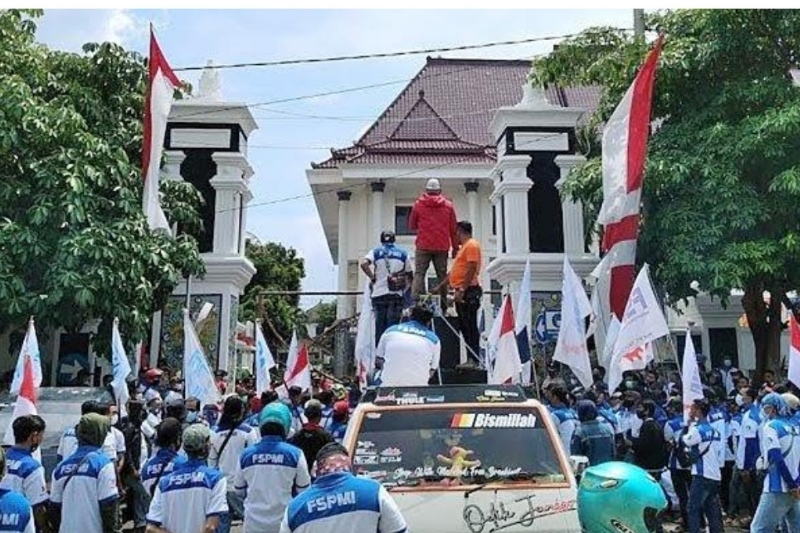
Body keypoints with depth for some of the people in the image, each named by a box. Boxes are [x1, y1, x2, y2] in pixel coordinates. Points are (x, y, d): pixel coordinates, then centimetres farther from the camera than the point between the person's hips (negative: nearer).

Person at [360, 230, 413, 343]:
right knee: (393, 324, 0)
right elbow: (410, 275, 10)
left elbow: (364, 264, -13)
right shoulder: (403, 253, 9)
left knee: (380, 324, 7)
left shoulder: (376, 252, 6)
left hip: (379, 293, 0)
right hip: (397, 295, 0)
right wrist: (405, 286, 27)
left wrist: (372, 277, -1)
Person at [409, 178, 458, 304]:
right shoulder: (448, 205, 5)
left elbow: (411, 226, 10)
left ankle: (415, 302, -13)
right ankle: (443, 306, 6)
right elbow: (453, 229, 6)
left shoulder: (418, 204, 3)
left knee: (419, 274, 1)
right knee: (442, 276, 7)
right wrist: (455, 247, 12)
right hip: (442, 247, 1)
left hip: (423, 246, -1)